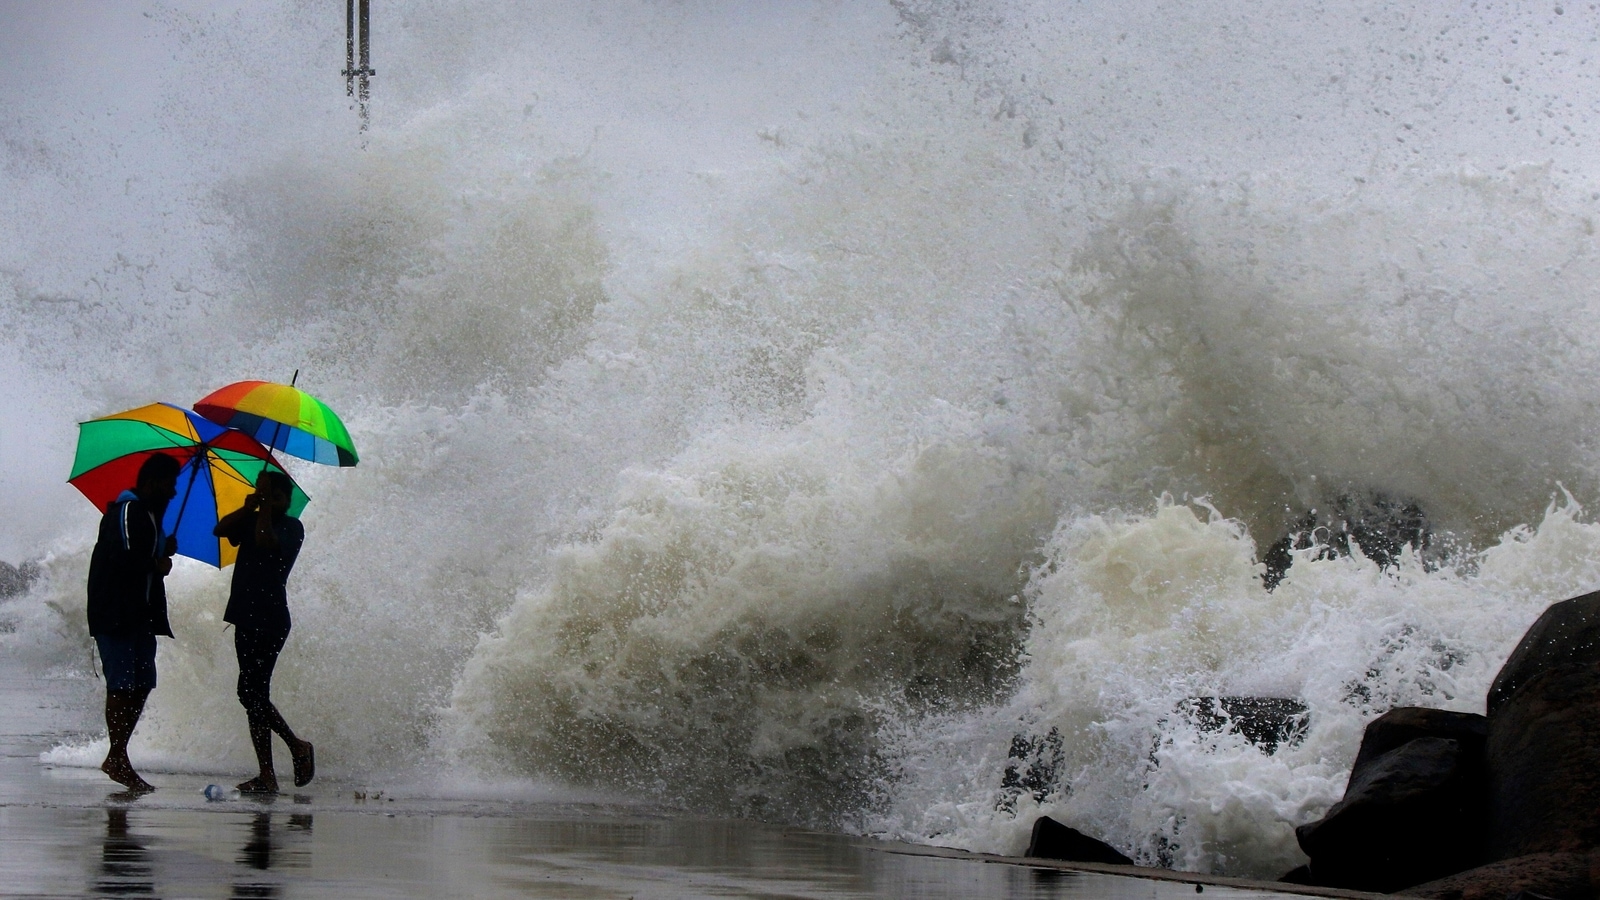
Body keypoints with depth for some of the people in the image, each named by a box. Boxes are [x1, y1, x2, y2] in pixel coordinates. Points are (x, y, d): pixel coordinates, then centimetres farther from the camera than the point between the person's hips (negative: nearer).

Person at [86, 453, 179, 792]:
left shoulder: (148, 514, 19)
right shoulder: (126, 512, -12)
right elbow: (124, 561, -23)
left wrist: (163, 553, 5)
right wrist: (157, 564, -8)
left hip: (139, 615, 10)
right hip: (117, 616, -10)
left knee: (141, 685, 9)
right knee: (122, 685, -8)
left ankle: (117, 757, 13)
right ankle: (117, 759, -5)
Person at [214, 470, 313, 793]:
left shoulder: (292, 527, -4)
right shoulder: (251, 521, 15)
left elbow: (265, 540, -23)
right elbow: (220, 530, 0)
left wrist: (265, 506, -14)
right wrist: (249, 507, -9)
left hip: (270, 621, -8)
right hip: (247, 618, 8)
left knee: (252, 693, -13)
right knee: (254, 695, 7)